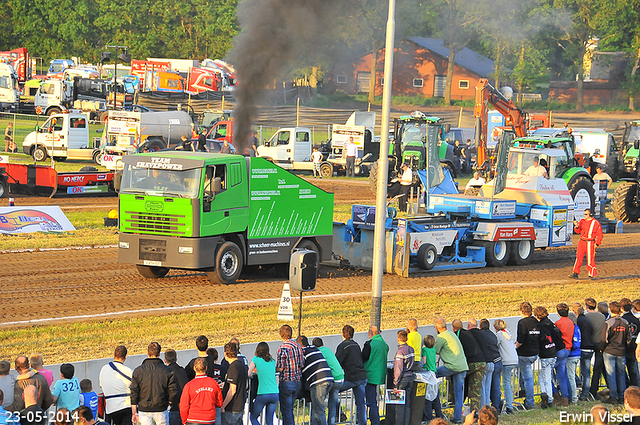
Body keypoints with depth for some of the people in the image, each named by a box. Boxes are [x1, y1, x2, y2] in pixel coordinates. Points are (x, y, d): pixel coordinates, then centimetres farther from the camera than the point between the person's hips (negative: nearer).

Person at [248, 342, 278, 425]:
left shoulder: (256, 359, 0)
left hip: (263, 394, -4)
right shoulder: (272, 361, 13)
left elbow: (248, 374, 4)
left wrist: (254, 373, 24)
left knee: (253, 417, 11)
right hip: (275, 394, 5)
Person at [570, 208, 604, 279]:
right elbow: (578, 231, 11)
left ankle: (592, 275, 5)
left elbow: (600, 234, -3)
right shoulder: (582, 221, 10)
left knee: (590, 259, -3)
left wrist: (597, 244, -11)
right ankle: (576, 273, 2)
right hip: (581, 242, 5)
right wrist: (577, 226, -10)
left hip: (590, 243, -5)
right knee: (578, 258, 0)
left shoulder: (595, 223, -4)